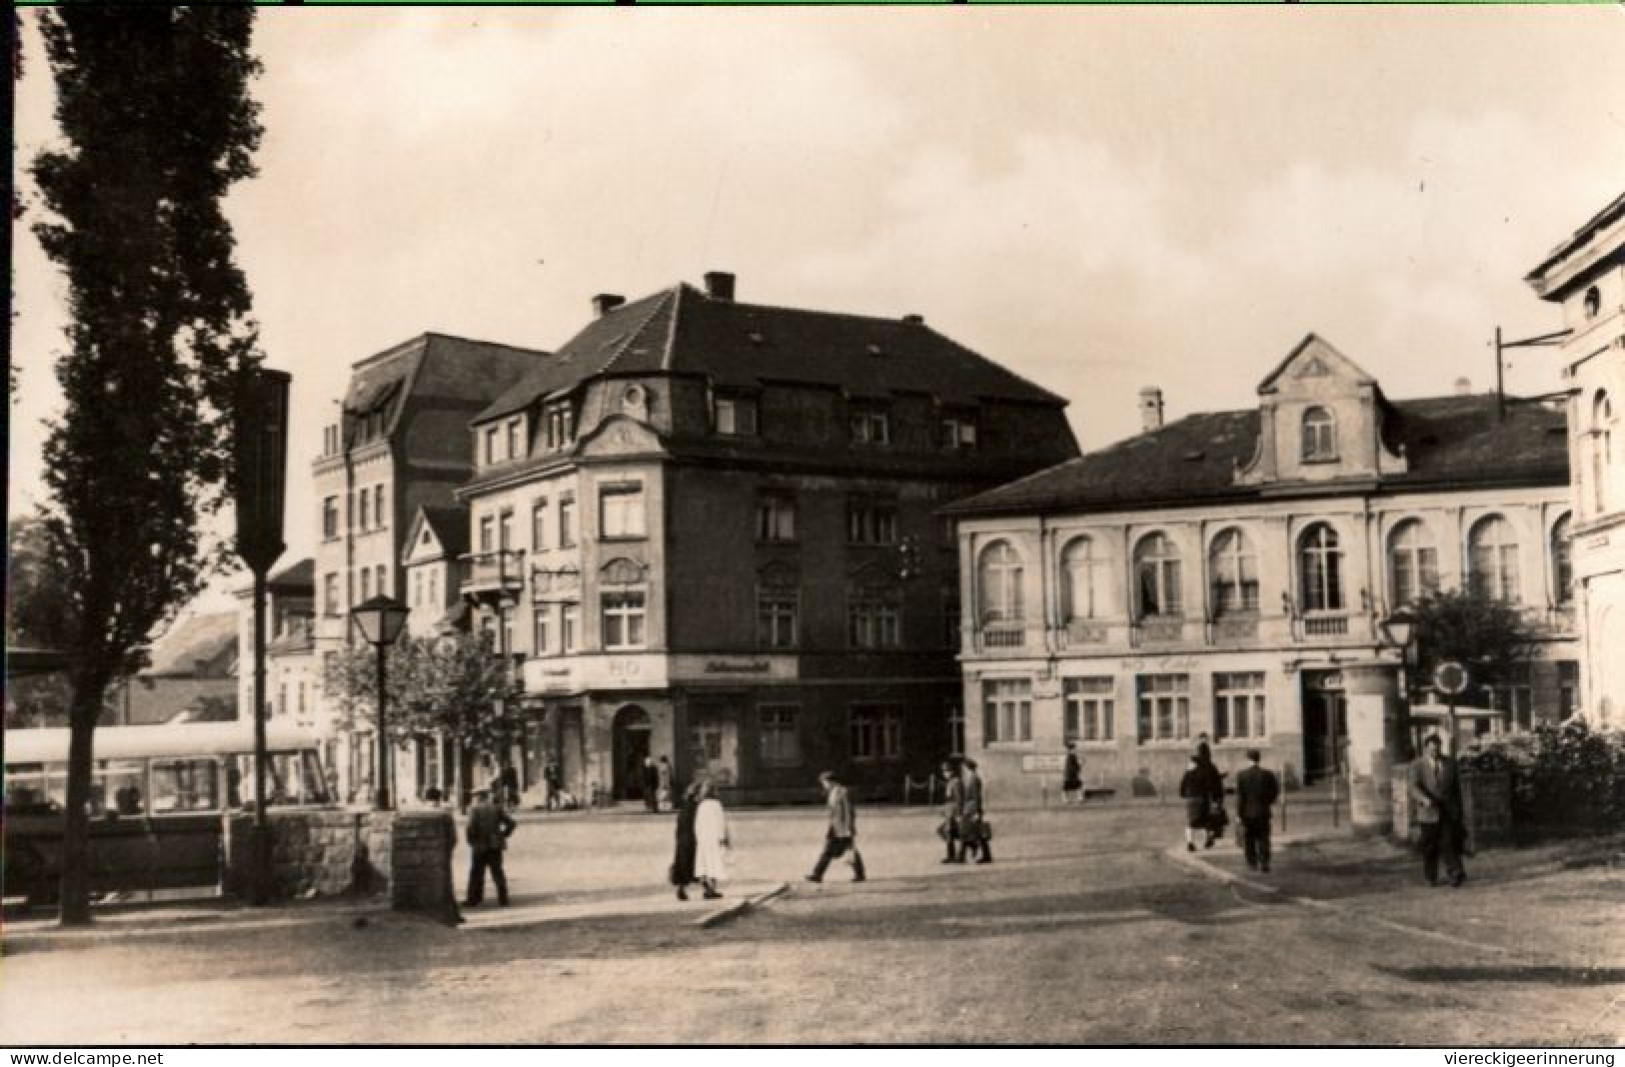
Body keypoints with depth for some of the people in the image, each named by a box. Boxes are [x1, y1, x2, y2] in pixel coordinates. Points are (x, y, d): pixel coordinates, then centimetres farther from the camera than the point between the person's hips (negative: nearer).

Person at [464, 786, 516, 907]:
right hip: (495, 846, 4)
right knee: (497, 872, 9)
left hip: (480, 847, -4)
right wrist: (503, 836, 8)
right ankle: (503, 898, 8)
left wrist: (471, 841, -5)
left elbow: (471, 828, -19)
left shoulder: (474, 810, -8)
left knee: (476, 873, 5)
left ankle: (473, 899, 8)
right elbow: (510, 823, 0)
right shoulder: (497, 808, 5)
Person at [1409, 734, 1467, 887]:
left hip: (1449, 812, 1)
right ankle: (1431, 877, 16)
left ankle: (1456, 874, -14)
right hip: (1429, 812, -1)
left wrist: (1459, 809, 14)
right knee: (1430, 847, 4)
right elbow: (1414, 787, -11)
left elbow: (1457, 787, 16)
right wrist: (1425, 799, -30)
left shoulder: (1450, 764, 11)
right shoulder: (1417, 766, 2)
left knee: (1450, 843, -10)